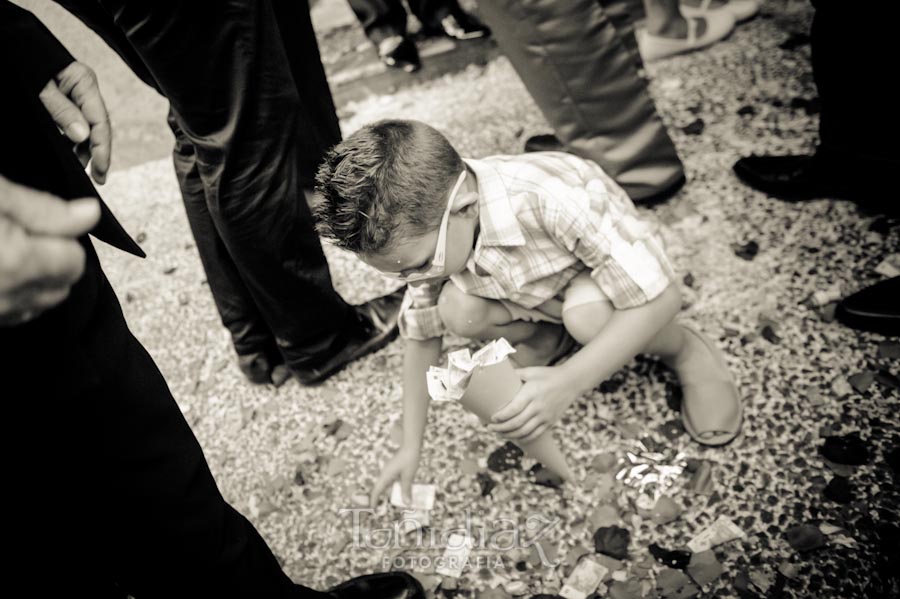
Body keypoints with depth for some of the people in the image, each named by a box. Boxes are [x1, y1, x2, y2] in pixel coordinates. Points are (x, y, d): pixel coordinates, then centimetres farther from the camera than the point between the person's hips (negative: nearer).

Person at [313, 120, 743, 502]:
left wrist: (567, 384, -43)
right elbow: (422, 334, -9)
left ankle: (686, 352, -6)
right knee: (457, 310, -25)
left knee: (588, 314, -38)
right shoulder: (424, 228, -21)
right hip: (533, 290, 4)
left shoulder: (551, 200, -41)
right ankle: (545, 335, 6)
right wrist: (410, 446, -8)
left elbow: (660, 297, -37)